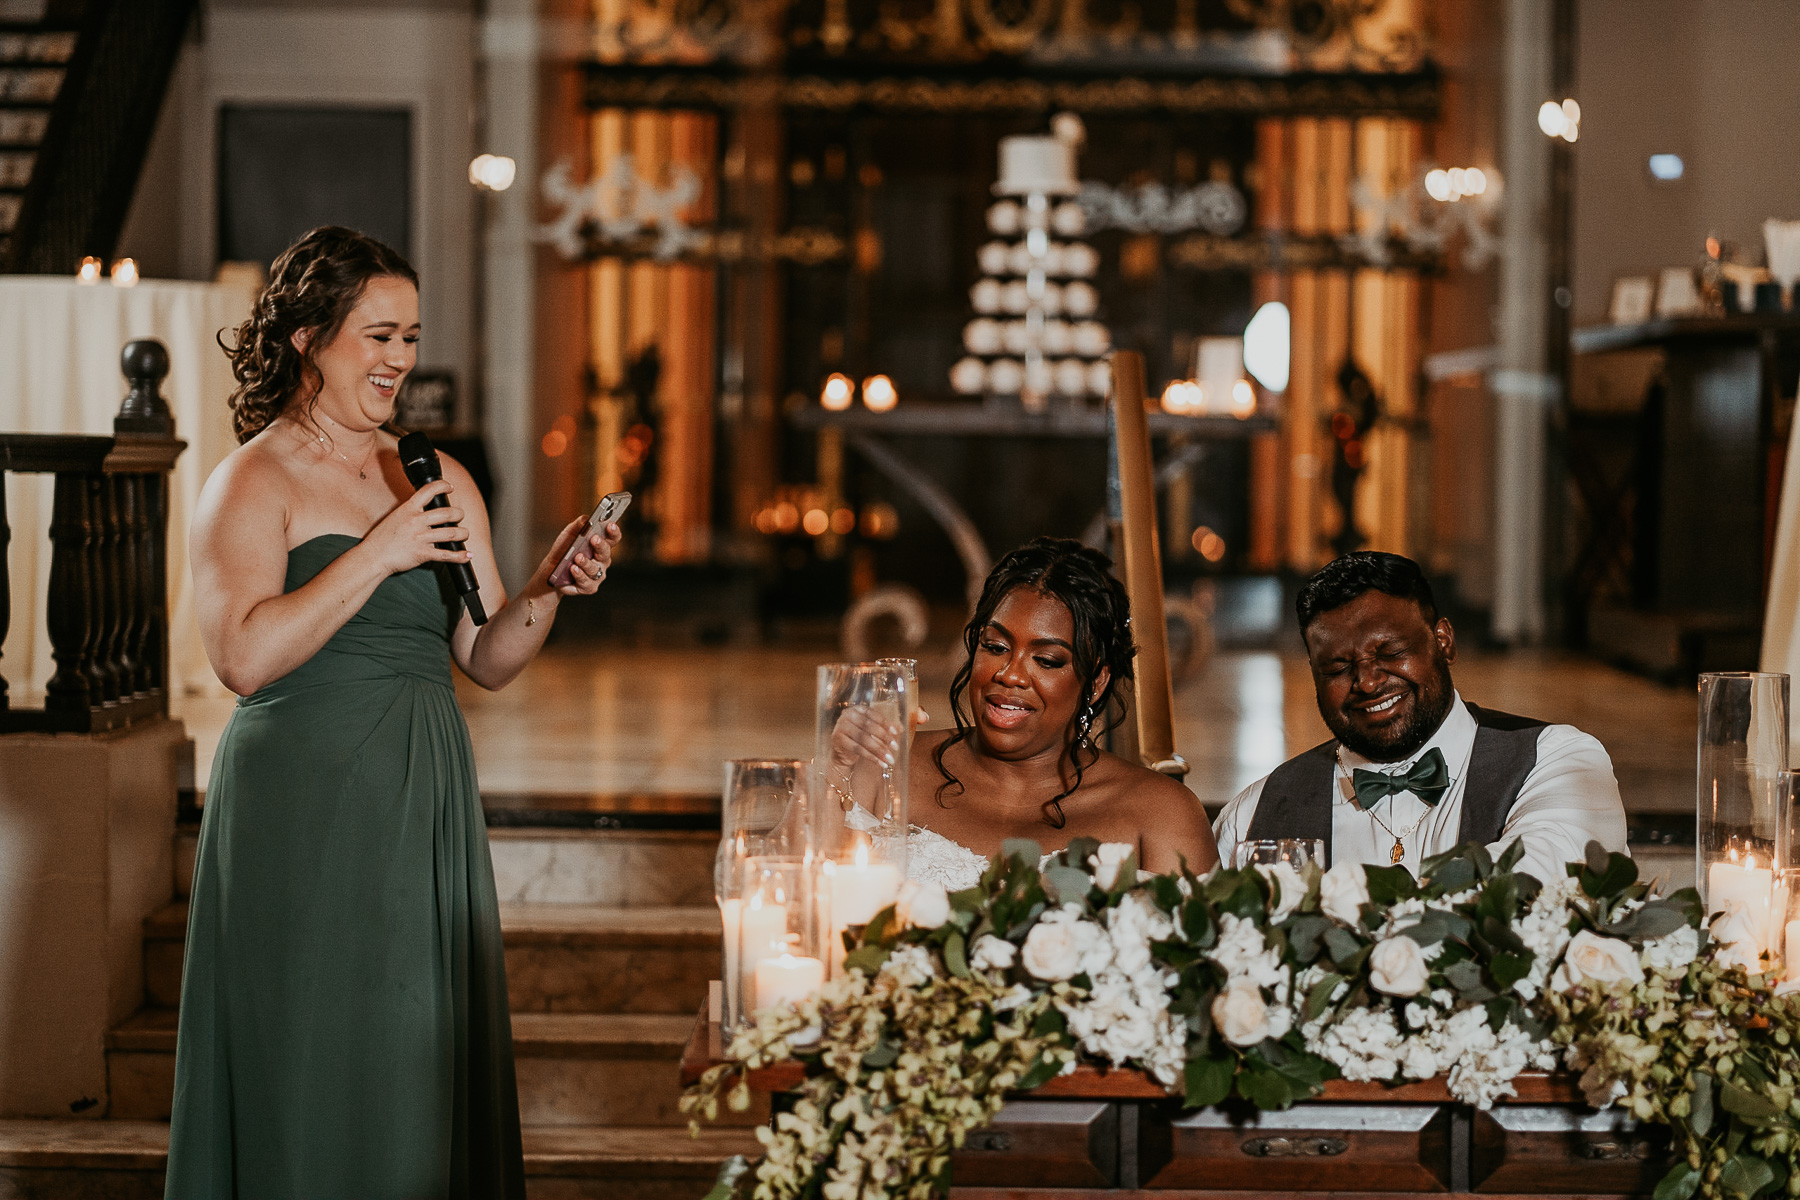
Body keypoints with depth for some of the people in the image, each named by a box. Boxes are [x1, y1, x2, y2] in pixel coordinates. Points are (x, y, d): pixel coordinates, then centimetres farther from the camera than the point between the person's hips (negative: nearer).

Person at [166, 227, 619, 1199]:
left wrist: (546, 589, -6)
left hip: (426, 807, 6)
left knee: (425, 1061, 9)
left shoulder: (438, 482, 12)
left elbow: (487, 659, 12)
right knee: (313, 1069, -1)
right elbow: (244, 657, -19)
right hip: (305, 804, -6)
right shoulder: (253, 482, -6)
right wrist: (379, 555, -18)